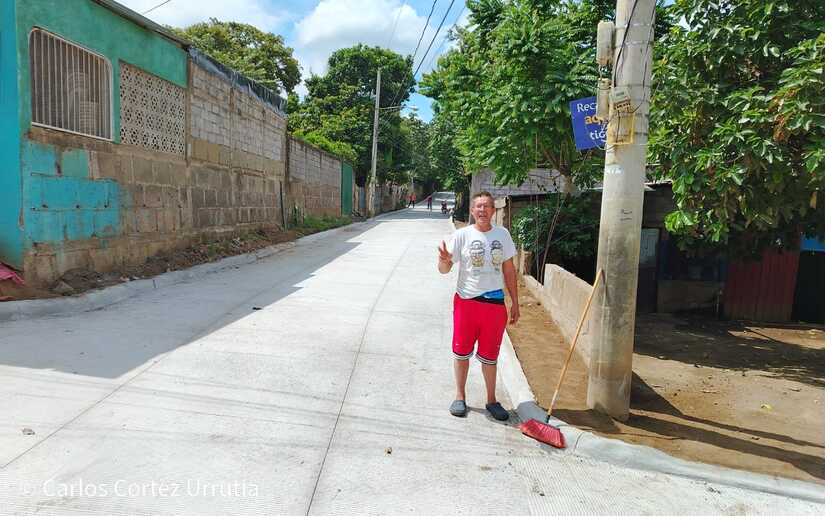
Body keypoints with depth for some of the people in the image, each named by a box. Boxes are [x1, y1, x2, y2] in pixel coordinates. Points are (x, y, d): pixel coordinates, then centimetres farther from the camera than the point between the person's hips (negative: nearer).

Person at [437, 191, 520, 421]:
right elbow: (444, 269, -5)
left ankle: (491, 400, 28)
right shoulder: (462, 235, -5)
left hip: (495, 303, 2)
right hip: (466, 301, -2)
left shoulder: (502, 234, 3)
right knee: (461, 351, 9)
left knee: (490, 356, 12)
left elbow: (509, 270, 10)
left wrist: (515, 303, 9)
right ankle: (460, 396, 26)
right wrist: (444, 260, -29)